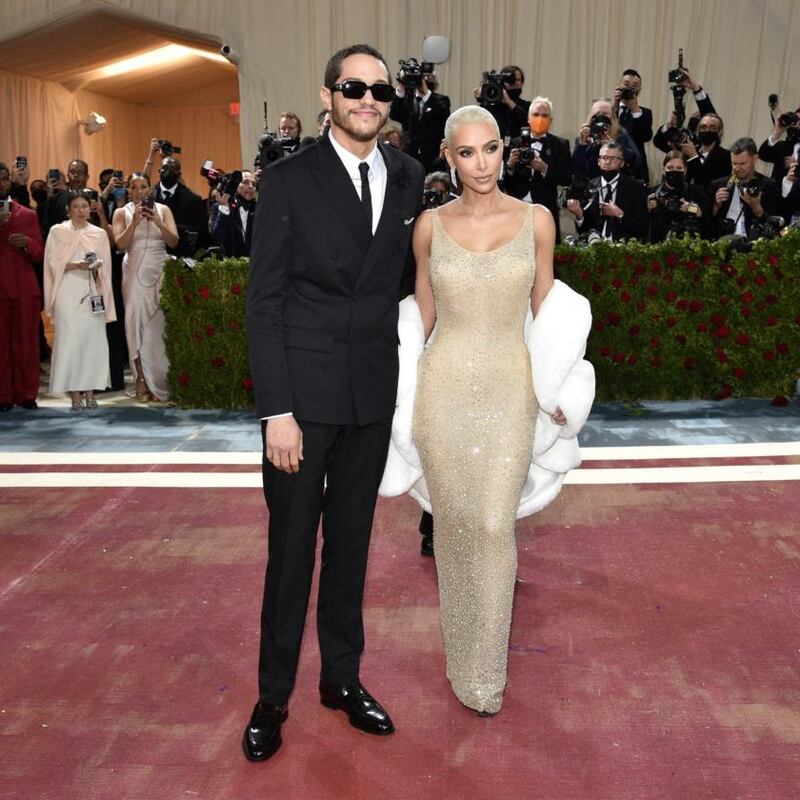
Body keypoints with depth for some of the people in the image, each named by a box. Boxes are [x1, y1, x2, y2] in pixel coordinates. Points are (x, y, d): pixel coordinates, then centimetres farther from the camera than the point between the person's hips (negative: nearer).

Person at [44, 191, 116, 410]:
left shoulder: (100, 234, 12)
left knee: (93, 339, -3)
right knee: (70, 339, -6)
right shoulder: (57, 231, 7)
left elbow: (106, 268, 9)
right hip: (68, 294, -2)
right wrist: (75, 265, -15)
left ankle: (90, 392, 3)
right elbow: (53, 263, 0)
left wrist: (97, 266, -12)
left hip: (92, 294, 2)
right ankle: (75, 394, -3)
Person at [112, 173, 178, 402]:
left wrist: (158, 222, -14)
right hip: (135, 272, 0)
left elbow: (174, 241, 0)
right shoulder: (122, 213, 7)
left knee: (159, 323, -2)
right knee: (137, 320, -3)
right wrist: (135, 222, -13)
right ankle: (142, 380, 1)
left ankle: (159, 381, 7)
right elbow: (120, 244, -4)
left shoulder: (163, 209, 8)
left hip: (160, 271, 0)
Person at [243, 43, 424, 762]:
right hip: (304, 392, -3)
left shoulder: (408, 178, 5)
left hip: (374, 393, 4)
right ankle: (274, 694, 25)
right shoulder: (289, 180, -6)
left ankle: (342, 677, 32)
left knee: (351, 542, 15)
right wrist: (277, 411, -14)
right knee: (291, 548, 7)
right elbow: (264, 300, -9)